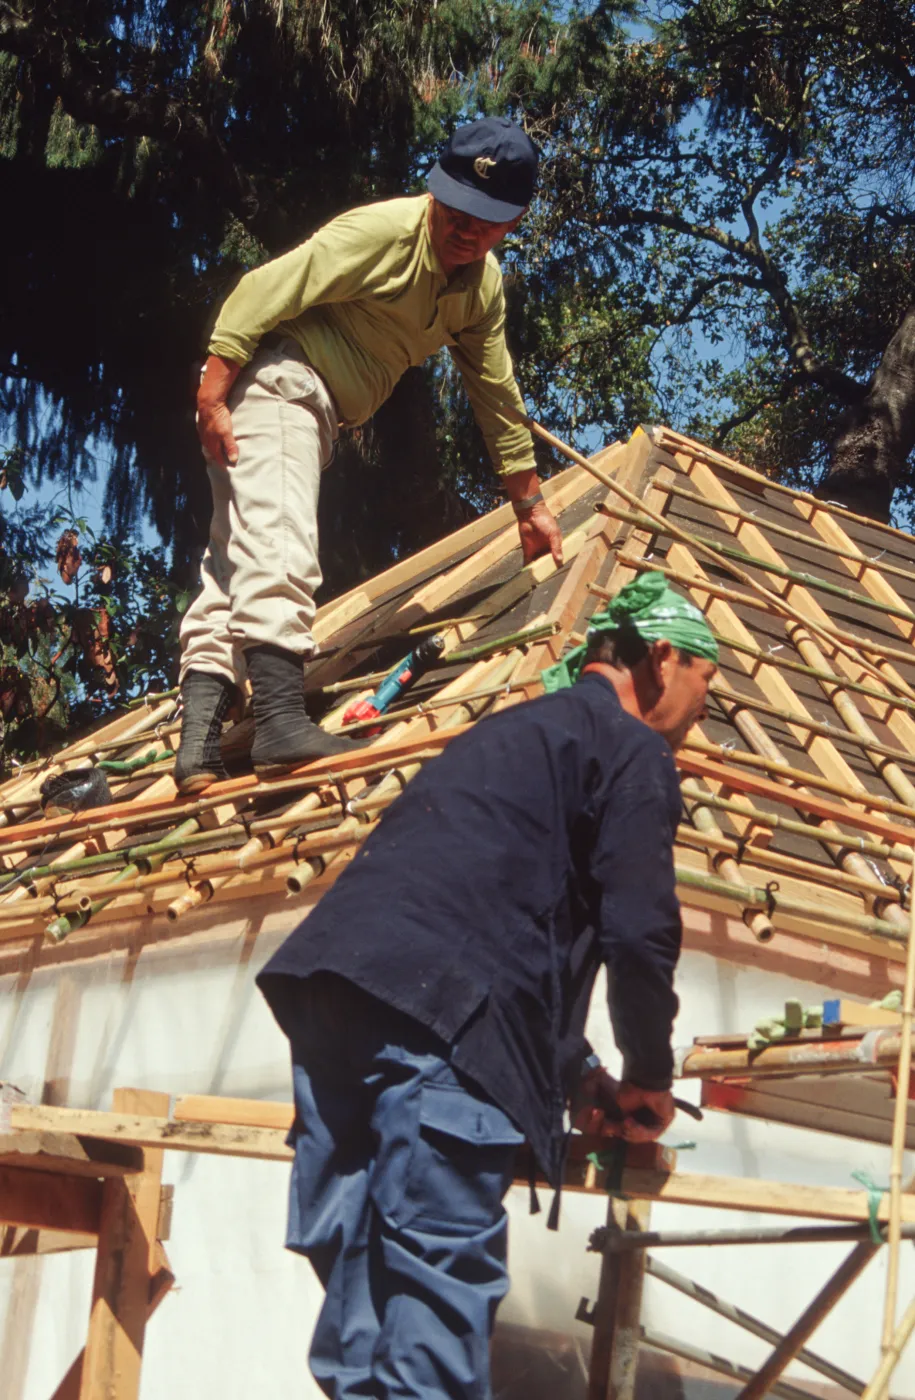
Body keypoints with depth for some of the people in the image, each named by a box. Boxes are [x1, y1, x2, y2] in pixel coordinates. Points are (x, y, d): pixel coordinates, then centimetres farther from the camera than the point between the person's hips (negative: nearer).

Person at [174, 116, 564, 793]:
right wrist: (214, 395, -23)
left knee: (235, 562, 1)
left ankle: (200, 732, -5)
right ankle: (282, 721, -36)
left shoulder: (483, 286, 11)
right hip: (275, 376, -9)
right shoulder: (383, 231, -15)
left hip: (319, 415, 9)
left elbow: (496, 395, 20)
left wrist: (530, 502, 23)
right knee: (277, 546, -24)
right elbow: (263, 292, -18)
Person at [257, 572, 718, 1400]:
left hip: (335, 987, 9)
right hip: (437, 1016, -9)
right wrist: (650, 1076, 13)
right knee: (438, 1295, -8)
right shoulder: (635, 751, 6)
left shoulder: (521, 730, 34)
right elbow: (639, 934, -4)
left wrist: (575, 1071, 33)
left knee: (361, 1278, 12)